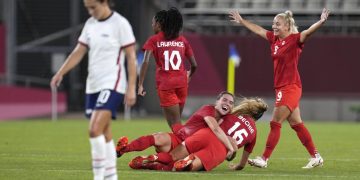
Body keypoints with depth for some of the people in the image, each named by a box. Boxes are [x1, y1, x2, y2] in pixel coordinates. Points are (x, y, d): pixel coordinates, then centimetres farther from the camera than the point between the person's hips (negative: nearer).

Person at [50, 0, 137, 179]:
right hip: (93, 85, 7)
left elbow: (131, 57, -8)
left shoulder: (120, 24, -9)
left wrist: (131, 88, -12)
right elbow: (78, 52, 10)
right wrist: (60, 73, -4)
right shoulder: (90, 24, 11)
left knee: (95, 130, -19)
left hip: (112, 85, -7)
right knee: (104, 134, 10)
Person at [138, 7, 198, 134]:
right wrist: (189, 74, 33)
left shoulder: (154, 40, 2)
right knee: (176, 121, 17)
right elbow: (194, 65, 11)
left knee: (175, 123, -2)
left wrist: (140, 85, -11)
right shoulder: (182, 40, 12)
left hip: (165, 84, -3)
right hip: (181, 83, 3)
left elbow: (146, 62, -12)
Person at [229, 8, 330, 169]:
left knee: (275, 124, -6)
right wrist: (242, 21, 36)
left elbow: (308, 31, -28)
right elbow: (258, 29, 25)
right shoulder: (274, 38, 11)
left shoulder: (295, 39, -11)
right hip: (282, 88, 8)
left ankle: (264, 159, -1)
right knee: (296, 124, 10)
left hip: (290, 87, -8)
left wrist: (321, 22, -46)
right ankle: (315, 157, 15)